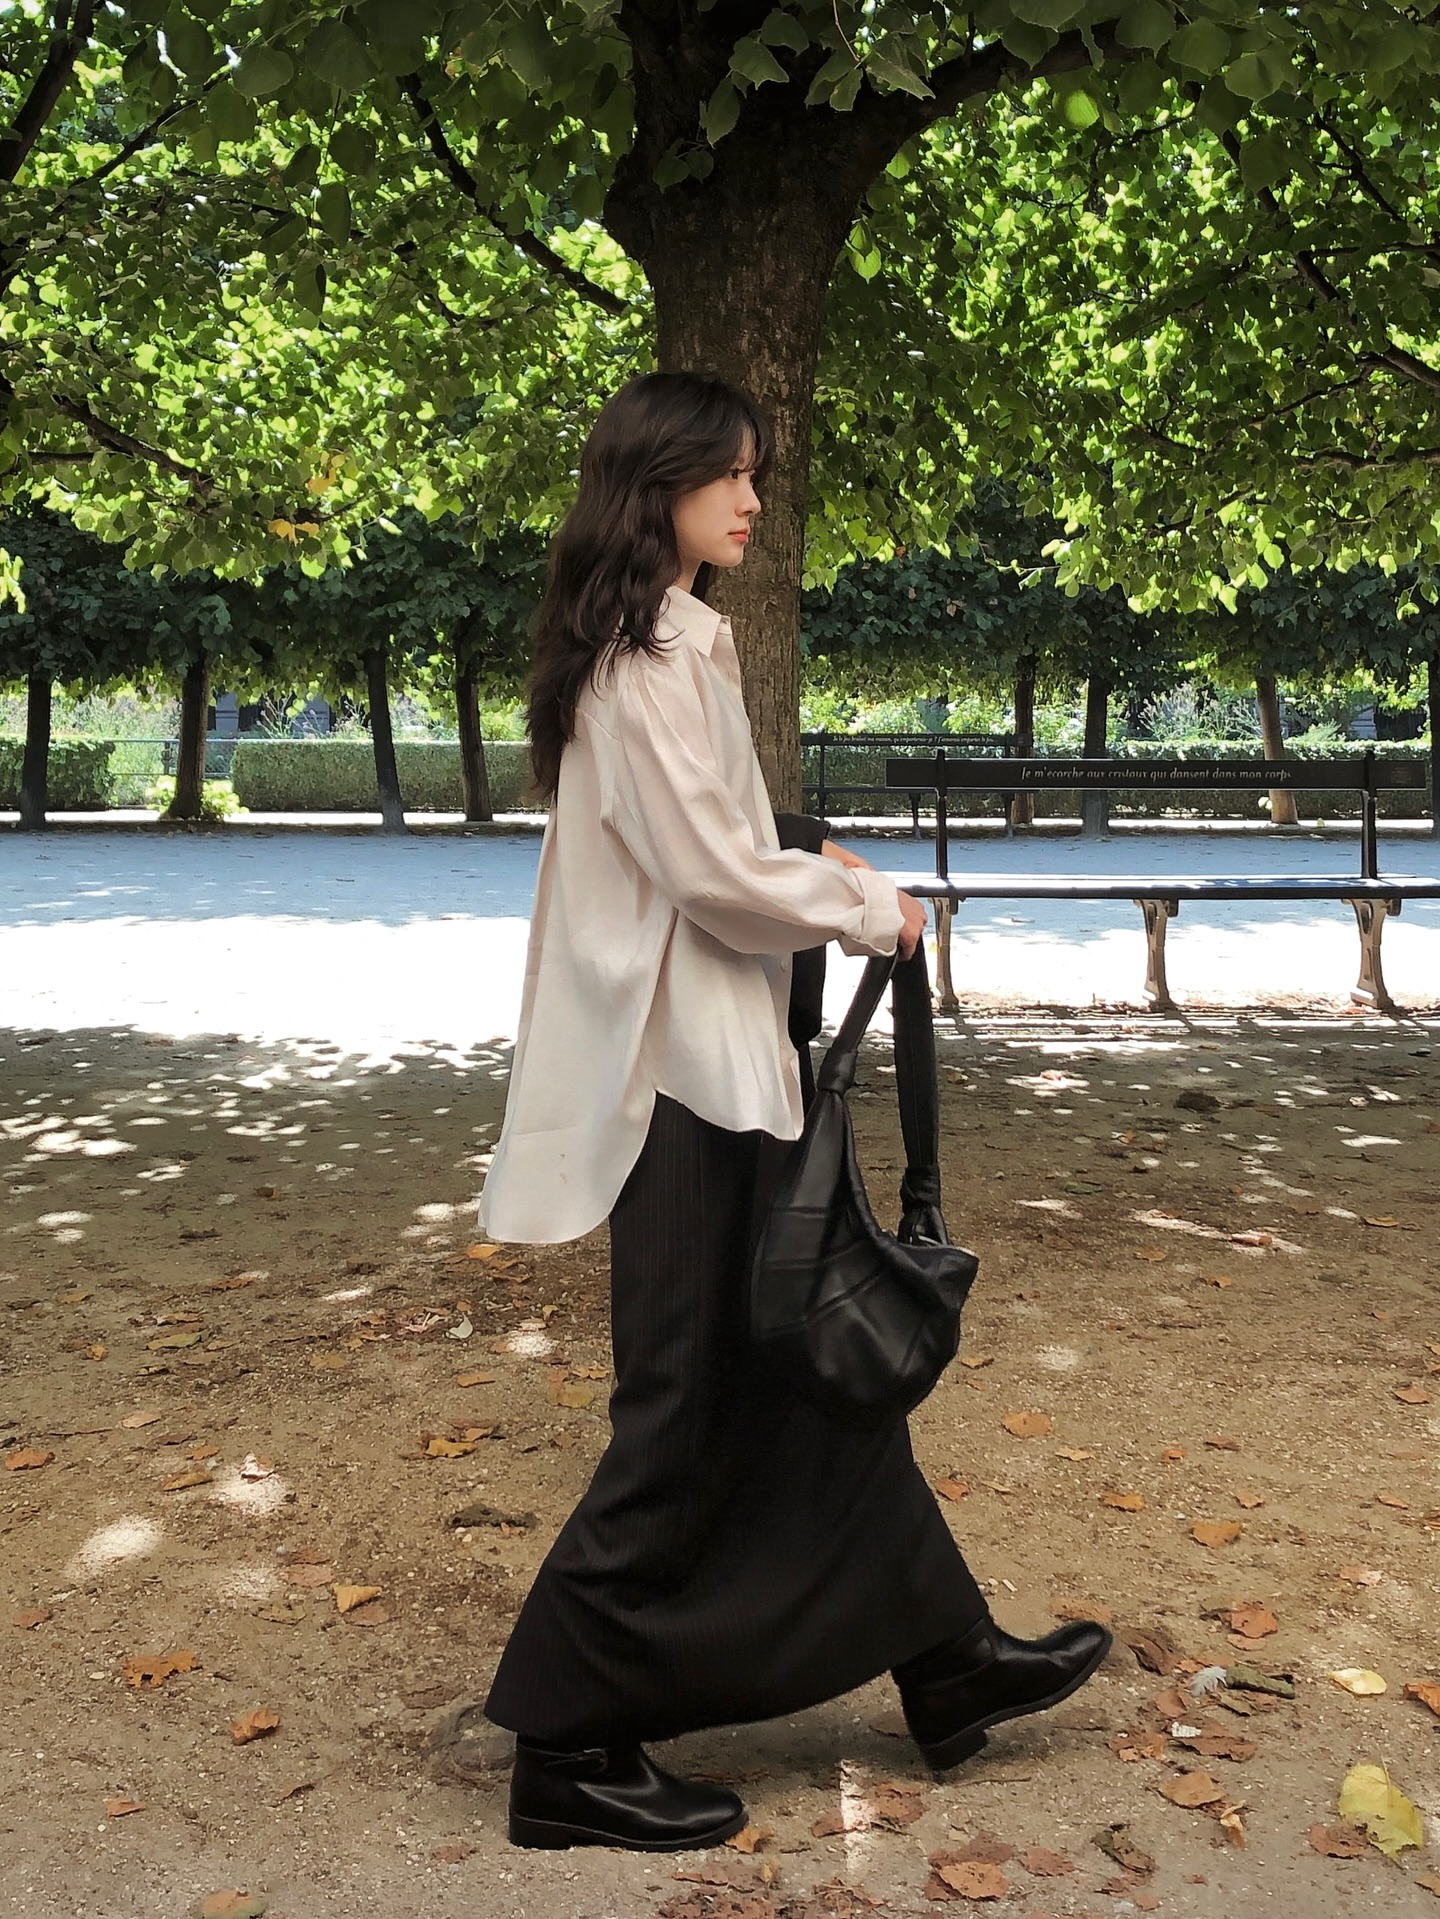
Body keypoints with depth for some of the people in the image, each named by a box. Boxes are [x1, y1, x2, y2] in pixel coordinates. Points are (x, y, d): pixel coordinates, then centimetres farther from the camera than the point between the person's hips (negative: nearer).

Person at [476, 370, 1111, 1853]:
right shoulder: (649, 653, -14)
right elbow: (705, 868, -19)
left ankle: (945, 1658, 30)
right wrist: (869, 913, -6)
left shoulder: (668, 642, 17)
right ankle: (570, 1748, 12)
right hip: (686, 1072, -10)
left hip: (722, 1058, 10)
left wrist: (819, 871, 8)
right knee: (690, 1410, -2)